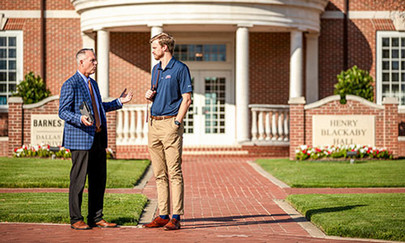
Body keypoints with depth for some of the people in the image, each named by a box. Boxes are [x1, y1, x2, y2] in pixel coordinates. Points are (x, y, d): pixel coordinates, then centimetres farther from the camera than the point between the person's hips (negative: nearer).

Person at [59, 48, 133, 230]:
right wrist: (80, 119, -29)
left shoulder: (93, 84, 20)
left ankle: (96, 218, 16)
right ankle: (76, 220, 4)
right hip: (81, 139, -8)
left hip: (98, 139, 8)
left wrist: (119, 102, 26)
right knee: (78, 180, -3)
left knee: (99, 180, 9)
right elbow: (63, 112, -12)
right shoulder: (70, 84, -7)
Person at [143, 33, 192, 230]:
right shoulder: (156, 69, 18)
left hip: (170, 123, -8)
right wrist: (149, 95, 4)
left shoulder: (180, 69, -5)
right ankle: (162, 215, 12)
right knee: (159, 173, 8)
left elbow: (186, 99, -8)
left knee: (174, 173, -7)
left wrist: (177, 122, -15)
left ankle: (176, 217, -7)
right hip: (154, 123, 8)